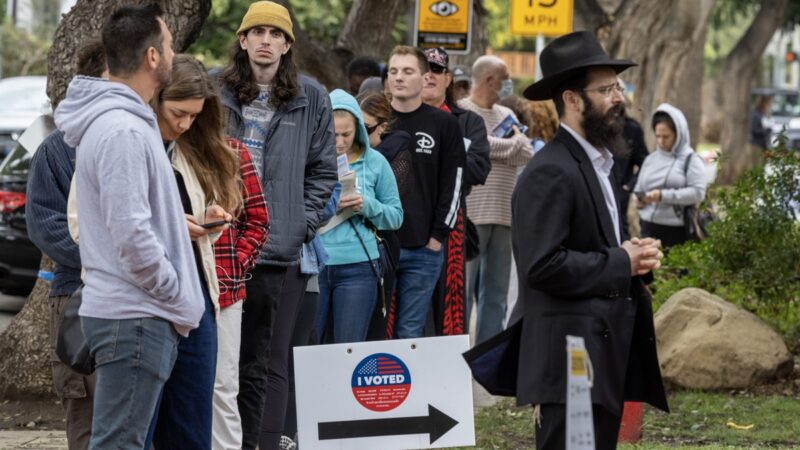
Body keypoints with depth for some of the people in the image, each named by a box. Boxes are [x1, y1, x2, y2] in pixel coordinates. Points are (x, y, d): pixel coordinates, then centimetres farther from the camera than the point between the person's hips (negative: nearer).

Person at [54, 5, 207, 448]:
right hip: (135, 316, -11)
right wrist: (176, 295, -12)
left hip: (133, 312, 11)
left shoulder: (117, 121, 15)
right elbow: (131, 235, -23)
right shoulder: (123, 130, -18)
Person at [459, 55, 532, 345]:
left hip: (503, 213, 7)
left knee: (496, 295, 10)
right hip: (471, 212, -7)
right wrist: (514, 143, 0)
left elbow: (528, 155, 6)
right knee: (463, 290, -7)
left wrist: (496, 147, -11)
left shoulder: (506, 115, 17)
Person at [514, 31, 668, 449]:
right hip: (571, 357, -10)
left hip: (605, 354, 10)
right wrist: (622, 263, -13)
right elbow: (544, 266, -23)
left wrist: (632, 254, 6)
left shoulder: (596, 163, 19)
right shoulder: (550, 173, -14)